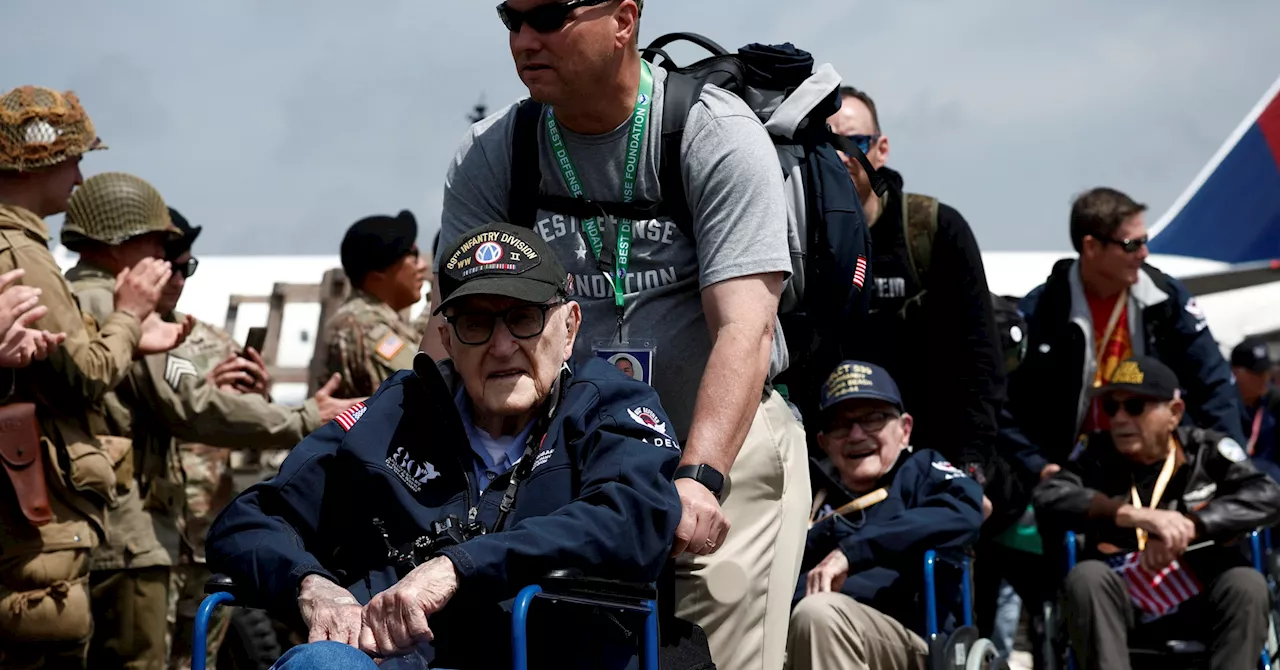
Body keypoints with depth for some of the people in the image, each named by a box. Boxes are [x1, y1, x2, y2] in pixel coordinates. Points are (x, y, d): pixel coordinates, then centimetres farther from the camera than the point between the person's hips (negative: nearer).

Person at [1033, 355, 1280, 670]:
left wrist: (1187, 527, -28)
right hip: (1122, 607, 0)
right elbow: (1048, 500, -15)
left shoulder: (1205, 450, 2)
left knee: (1246, 584, -27)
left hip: (1200, 604, 0)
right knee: (1086, 576, -28)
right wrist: (1139, 516, -28)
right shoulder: (1098, 455, 3)